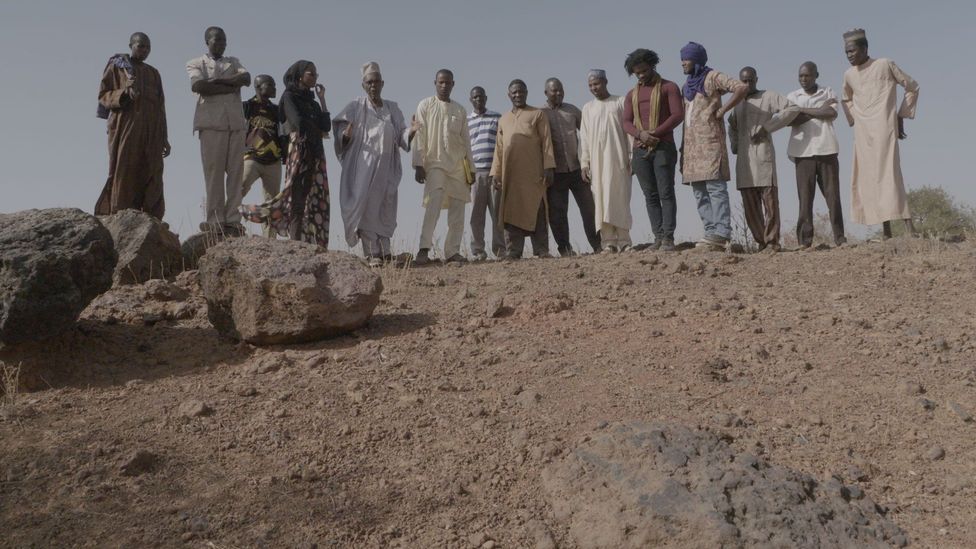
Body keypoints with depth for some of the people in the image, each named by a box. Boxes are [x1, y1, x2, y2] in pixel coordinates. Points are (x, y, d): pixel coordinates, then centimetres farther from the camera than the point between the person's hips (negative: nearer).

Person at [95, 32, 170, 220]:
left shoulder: (153, 73, 19)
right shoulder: (115, 67, 8)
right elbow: (103, 96, 2)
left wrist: (164, 138, 7)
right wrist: (124, 92, -18)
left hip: (150, 131, 4)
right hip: (125, 127, -4)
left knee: (150, 179, -5)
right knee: (124, 174, -12)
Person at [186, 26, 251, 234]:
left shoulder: (233, 62, 25)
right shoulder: (196, 64, 14)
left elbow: (246, 78, 4)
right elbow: (199, 86, -7)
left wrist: (218, 80, -5)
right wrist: (232, 86, -4)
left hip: (236, 122, 4)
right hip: (211, 123, -3)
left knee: (236, 171, -5)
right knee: (214, 171, -9)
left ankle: (233, 220, -6)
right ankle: (215, 220, -10)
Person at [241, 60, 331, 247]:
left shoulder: (312, 101, 23)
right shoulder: (289, 96, 4)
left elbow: (327, 126, 9)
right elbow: (299, 123, -12)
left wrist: (322, 99, 10)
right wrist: (318, 131, 4)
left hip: (316, 153, 7)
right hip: (299, 150, -7)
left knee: (316, 202, -2)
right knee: (297, 200, -12)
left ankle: (314, 246, -4)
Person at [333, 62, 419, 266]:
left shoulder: (393, 108, 15)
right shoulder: (356, 107, 4)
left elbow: (401, 135, 9)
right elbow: (341, 135, -2)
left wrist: (411, 131, -13)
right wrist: (347, 134, -25)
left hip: (386, 166, 3)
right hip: (363, 164, -3)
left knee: (385, 208, 5)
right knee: (366, 207, -10)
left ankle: (384, 251, 17)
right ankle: (372, 253, -10)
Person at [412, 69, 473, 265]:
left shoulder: (460, 110, 15)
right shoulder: (425, 106, 5)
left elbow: (466, 140, 16)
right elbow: (419, 137, 0)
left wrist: (470, 169, 12)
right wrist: (418, 165, -9)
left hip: (457, 165, 4)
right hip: (435, 163, -4)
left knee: (457, 211, 1)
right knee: (433, 205, -20)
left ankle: (452, 251, 6)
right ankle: (424, 249, -23)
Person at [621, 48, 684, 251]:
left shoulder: (669, 87, 6)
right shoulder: (632, 94, 19)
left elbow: (678, 115, -5)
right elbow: (626, 123, 9)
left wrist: (655, 133, -15)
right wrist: (640, 133, -12)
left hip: (663, 147, -4)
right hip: (640, 150, 5)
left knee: (666, 192, -8)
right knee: (650, 195, 2)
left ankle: (668, 238, -10)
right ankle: (658, 236, 3)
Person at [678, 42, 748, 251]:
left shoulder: (712, 77, 0)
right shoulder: (687, 86, 23)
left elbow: (742, 88, -12)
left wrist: (722, 110, -11)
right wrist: (683, 147, 15)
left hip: (710, 141, -8)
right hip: (691, 143, 8)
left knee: (715, 186, -13)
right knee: (699, 191, 4)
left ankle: (721, 232, -17)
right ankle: (711, 232, 6)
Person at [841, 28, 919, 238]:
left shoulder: (885, 65, 0)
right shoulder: (849, 75, 12)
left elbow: (912, 87, 8)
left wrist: (901, 116, 4)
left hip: (884, 130, -5)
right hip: (862, 135, 5)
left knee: (889, 175, -16)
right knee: (868, 180, 1)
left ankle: (909, 226, -18)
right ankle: (886, 233, 4)